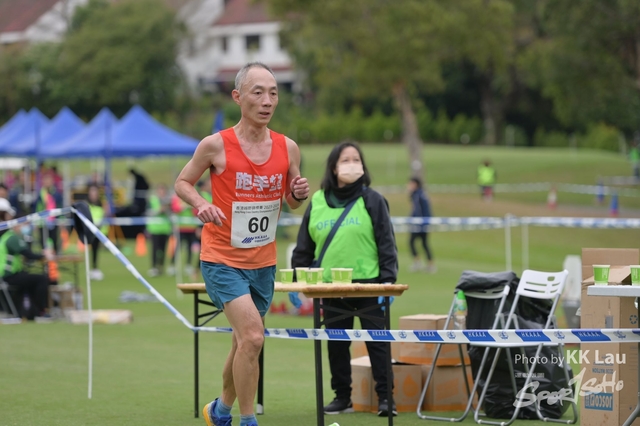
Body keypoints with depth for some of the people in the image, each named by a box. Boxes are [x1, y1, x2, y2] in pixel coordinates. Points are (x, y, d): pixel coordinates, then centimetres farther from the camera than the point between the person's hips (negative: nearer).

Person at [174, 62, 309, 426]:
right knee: (252, 336, -22)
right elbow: (183, 182, 2)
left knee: (245, 345, 16)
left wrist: (299, 194, -10)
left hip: (263, 262, 5)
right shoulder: (215, 146, -12)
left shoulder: (288, 148, 0)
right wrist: (201, 204, -18)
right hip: (222, 259, -5)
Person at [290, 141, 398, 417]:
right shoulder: (317, 202, 7)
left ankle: (384, 397, 5)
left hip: (368, 284, -3)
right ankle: (342, 396, 19)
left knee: (377, 341, 0)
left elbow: (386, 243, -4)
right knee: (336, 344, 9)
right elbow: (304, 246, 11)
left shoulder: (372, 200, -1)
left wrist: (388, 279, -13)